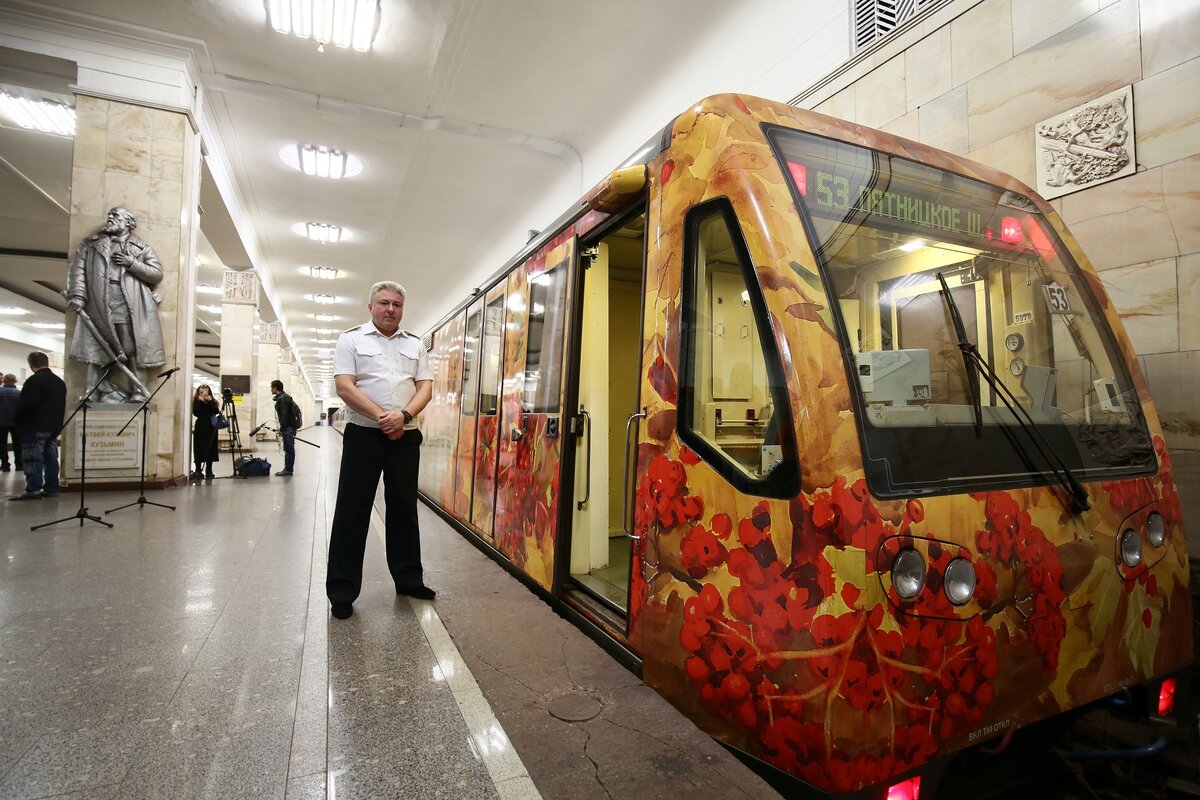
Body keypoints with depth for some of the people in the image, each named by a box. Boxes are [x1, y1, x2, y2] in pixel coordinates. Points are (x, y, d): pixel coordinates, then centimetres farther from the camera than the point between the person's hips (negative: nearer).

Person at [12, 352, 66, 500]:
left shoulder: (33, 380, -12)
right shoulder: (59, 381, 14)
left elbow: (26, 405, -16)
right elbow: (62, 406, 18)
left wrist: (18, 421, -1)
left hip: (35, 426, -8)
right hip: (54, 426, 8)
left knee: (32, 458, -7)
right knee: (51, 456, 8)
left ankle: (33, 489, -11)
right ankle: (51, 488, 9)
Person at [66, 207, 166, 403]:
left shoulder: (142, 249, 16)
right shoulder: (91, 244, 19)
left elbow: (157, 274, 7)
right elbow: (78, 269, 8)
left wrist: (132, 264, -6)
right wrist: (77, 294, -6)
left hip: (128, 308, -2)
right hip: (99, 307, 2)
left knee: (129, 350, -5)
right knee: (102, 347, -2)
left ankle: (135, 389, -2)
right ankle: (107, 390, 1)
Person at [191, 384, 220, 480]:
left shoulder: (213, 401, 9)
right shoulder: (196, 402, 4)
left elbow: (216, 411, -9)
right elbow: (195, 413, -12)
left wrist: (210, 401, -14)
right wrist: (200, 402, -16)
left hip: (211, 427, 1)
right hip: (200, 427, -1)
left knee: (210, 449, 2)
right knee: (199, 449, -3)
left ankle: (209, 471, 7)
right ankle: (198, 470, 1)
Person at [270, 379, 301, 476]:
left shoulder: (283, 398, -13)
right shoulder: (284, 397, 19)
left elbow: (284, 415, -19)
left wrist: (282, 429, -18)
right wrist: (282, 428, 21)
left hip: (289, 426, -10)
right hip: (290, 426, 10)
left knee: (289, 448, -7)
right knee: (288, 448, 11)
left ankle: (288, 469, -5)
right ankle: (288, 469, 14)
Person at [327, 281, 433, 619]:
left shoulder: (415, 344, 12)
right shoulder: (351, 339, 2)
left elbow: (425, 387, 5)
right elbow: (344, 386, -9)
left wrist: (404, 415, -13)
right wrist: (381, 417, -16)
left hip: (406, 436, 3)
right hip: (363, 434, -3)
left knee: (404, 507, 11)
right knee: (352, 510, 1)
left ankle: (408, 579, 24)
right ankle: (341, 591, 11)